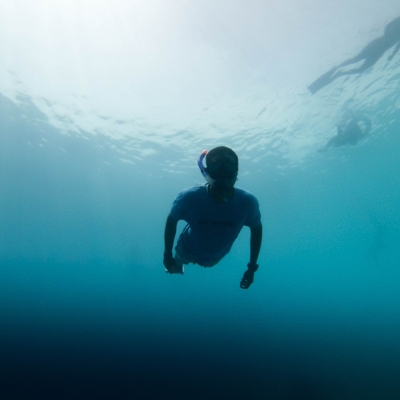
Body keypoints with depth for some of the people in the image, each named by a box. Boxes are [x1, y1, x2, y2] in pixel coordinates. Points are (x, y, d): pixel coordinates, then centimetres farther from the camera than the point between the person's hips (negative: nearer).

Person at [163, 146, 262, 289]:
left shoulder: (248, 202, -35)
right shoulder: (190, 197, -38)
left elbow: (256, 228, -13)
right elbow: (171, 221, -17)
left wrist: (252, 268, -9)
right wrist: (167, 255, -10)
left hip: (215, 257, 3)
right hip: (188, 251, -2)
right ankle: (178, 263, 63)